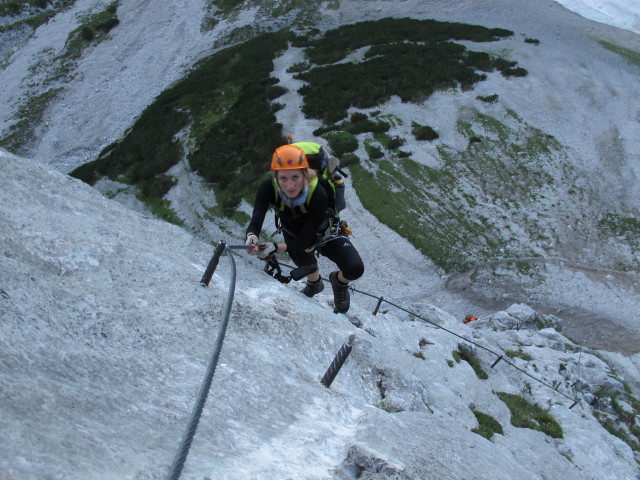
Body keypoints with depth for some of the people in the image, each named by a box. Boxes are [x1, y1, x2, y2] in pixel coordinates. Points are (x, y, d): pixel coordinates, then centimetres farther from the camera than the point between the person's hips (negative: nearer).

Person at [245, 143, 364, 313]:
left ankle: (339, 281, 15)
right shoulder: (268, 189, -31)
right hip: (293, 233, 4)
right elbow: (255, 223, -36)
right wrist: (251, 237, -60)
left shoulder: (318, 195, -38)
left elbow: (306, 240, -34)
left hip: (324, 234, -3)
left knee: (355, 269, -24)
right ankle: (315, 283, 27)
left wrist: (275, 247, -48)